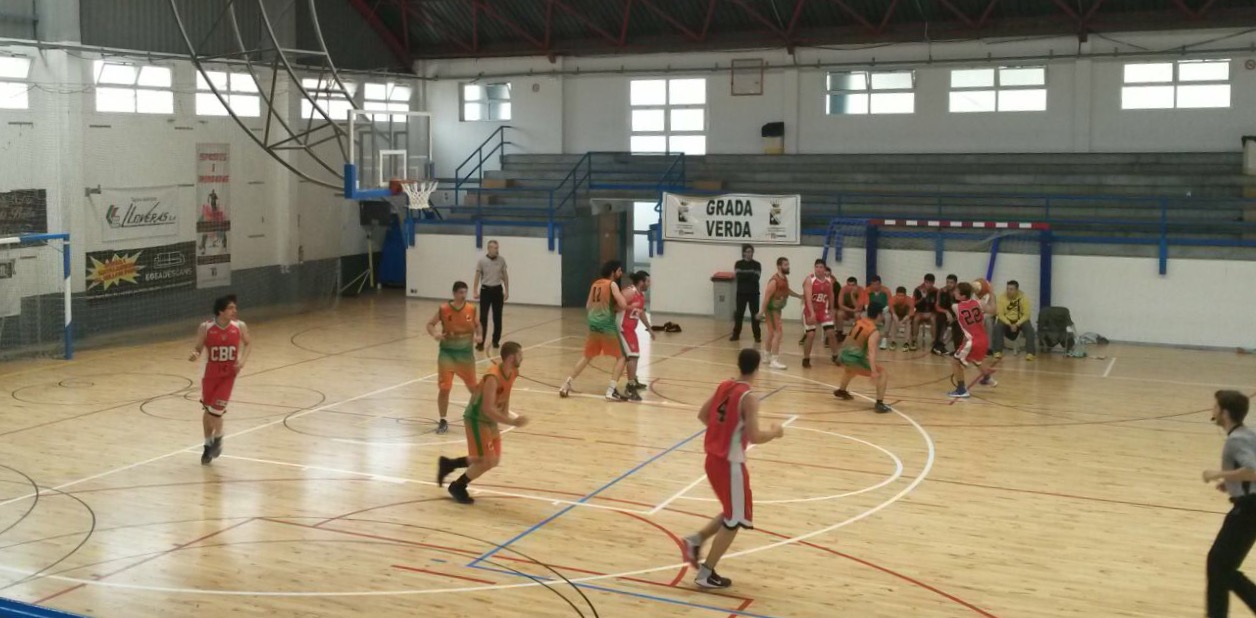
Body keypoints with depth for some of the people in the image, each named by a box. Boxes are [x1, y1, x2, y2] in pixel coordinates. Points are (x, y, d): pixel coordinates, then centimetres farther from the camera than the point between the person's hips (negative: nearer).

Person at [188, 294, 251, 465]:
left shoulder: (240, 327, -10)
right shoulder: (205, 327, -13)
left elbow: (248, 344, 8)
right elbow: (198, 348, -4)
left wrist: (243, 360, -8)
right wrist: (194, 355, -27)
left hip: (229, 373, -1)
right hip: (211, 373, 1)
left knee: (216, 411, -9)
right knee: (207, 411, 11)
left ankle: (217, 439, 21)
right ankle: (208, 445, 32)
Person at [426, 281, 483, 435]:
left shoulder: (471, 309, -4)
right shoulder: (444, 309, -11)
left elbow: (477, 325, 12)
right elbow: (430, 324, -1)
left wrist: (479, 336, -8)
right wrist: (435, 334, -22)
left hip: (466, 353, 2)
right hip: (447, 353, -2)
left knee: (474, 387, 9)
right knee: (444, 388, -3)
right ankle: (443, 421, 13)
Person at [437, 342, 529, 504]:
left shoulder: (512, 373, -2)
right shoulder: (493, 377, -30)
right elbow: (488, 409, -33)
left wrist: (507, 415, 7)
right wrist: (512, 422, -34)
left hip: (490, 420, 9)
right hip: (477, 420, -9)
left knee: (493, 460, 13)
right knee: (487, 461, -9)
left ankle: (448, 464, 27)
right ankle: (457, 487, 12)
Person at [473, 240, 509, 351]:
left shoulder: (501, 260, 0)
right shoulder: (482, 261, -6)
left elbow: (505, 276, 8)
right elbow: (477, 277, -1)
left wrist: (507, 291, 6)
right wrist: (475, 292, -7)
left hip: (497, 290, 2)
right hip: (485, 290, -2)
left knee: (497, 317, 7)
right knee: (483, 317, -5)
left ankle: (496, 341, 20)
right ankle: (480, 342, -4)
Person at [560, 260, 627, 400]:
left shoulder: (595, 284, 14)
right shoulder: (612, 284, -7)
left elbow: (588, 307, 18)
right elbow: (622, 305, -19)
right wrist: (614, 307, 2)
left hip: (593, 324, 7)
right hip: (607, 325, -7)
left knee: (587, 356, 21)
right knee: (621, 357, 4)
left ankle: (566, 385, 18)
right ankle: (611, 390, -4)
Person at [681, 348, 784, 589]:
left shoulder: (724, 386, 4)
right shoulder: (749, 398, -19)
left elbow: (703, 415, 14)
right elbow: (754, 437, -24)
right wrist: (774, 433, -6)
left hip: (714, 459, 8)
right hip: (730, 464, -8)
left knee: (732, 514, 24)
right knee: (735, 520, 5)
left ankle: (696, 540, 14)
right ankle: (706, 574, 8)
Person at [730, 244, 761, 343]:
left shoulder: (756, 264, 3)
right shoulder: (738, 264, 4)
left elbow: (756, 278, -10)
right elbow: (739, 276, -9)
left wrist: (744, 275, -15)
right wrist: (751, 275, -13)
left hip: (753, 293, -1)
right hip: (741, 292, 1)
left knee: (755, 314, -2)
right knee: (739, 314, 4)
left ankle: (757, 336, 1)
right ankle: (736, 334, 13)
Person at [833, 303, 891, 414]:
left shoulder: (859, 321, 11)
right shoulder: (874, 332, -11)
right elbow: (871, 351, -25)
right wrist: (874, 372, -34)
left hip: (844, 356, 8)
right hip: (855, 359, -8)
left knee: (851, 370, 42)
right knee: (883, 374, -1)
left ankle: (841, 391, 65)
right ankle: (879, 404, -14)